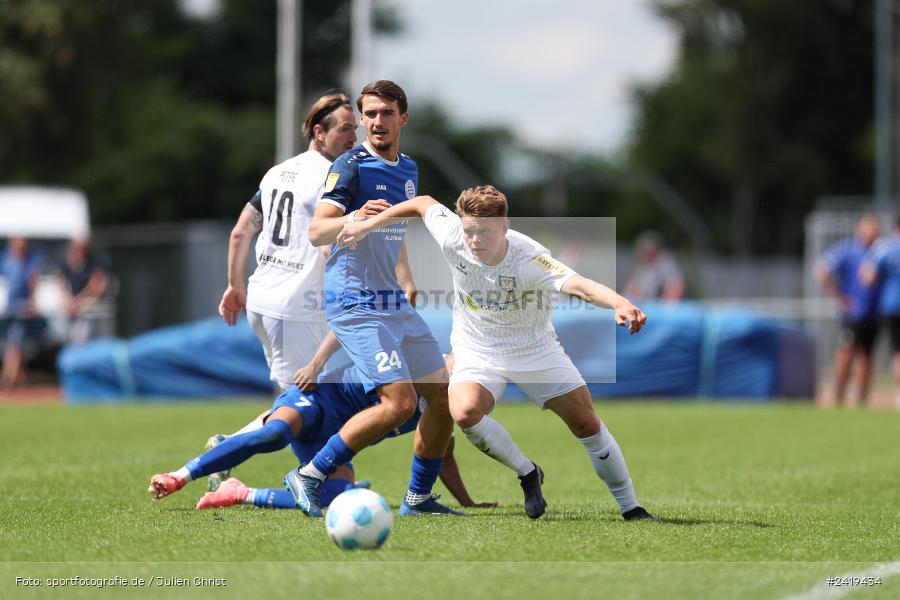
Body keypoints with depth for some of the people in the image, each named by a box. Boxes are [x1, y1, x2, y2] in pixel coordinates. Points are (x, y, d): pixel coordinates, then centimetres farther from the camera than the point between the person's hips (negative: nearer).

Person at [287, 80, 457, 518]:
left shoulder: (408, 170, 13)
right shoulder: (351, 167, -11)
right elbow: (316, 232, -21)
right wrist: (352, 219, -38)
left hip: (396, 303, 8)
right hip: (357, 305, -8)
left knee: (444, 397, 7)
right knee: (399, 402, -19)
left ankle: (418, 498, 19)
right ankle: (308, 477, -10)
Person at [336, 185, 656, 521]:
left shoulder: (529, 259, -34)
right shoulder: (452, 238, -23)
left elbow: (577, 284, -52)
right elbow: (424, 203, -1)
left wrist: (620, 303, -71)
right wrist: (367, 226, 4)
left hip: (536, 350, -2)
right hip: (477, 351, 2)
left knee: (587, 424, -2)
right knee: (464, 413, -28)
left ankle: (630, 508, 19)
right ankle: (528, 475, -1)